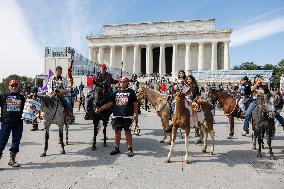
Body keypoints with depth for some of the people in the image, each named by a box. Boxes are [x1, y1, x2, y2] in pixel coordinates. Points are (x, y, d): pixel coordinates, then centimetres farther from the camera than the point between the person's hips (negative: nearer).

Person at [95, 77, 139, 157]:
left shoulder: (131, 92, 3)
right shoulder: (116, 93, 12)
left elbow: (135, 104, 3)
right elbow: (110, 103, 10)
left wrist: (136, 114, -4)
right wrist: (100, 109, 2)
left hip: (127, 116, -3)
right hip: (117, 116, 4)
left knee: (128, 132, 1)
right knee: (117, 132, 11)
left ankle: (130, 149, 12)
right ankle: (116, 148, 24)